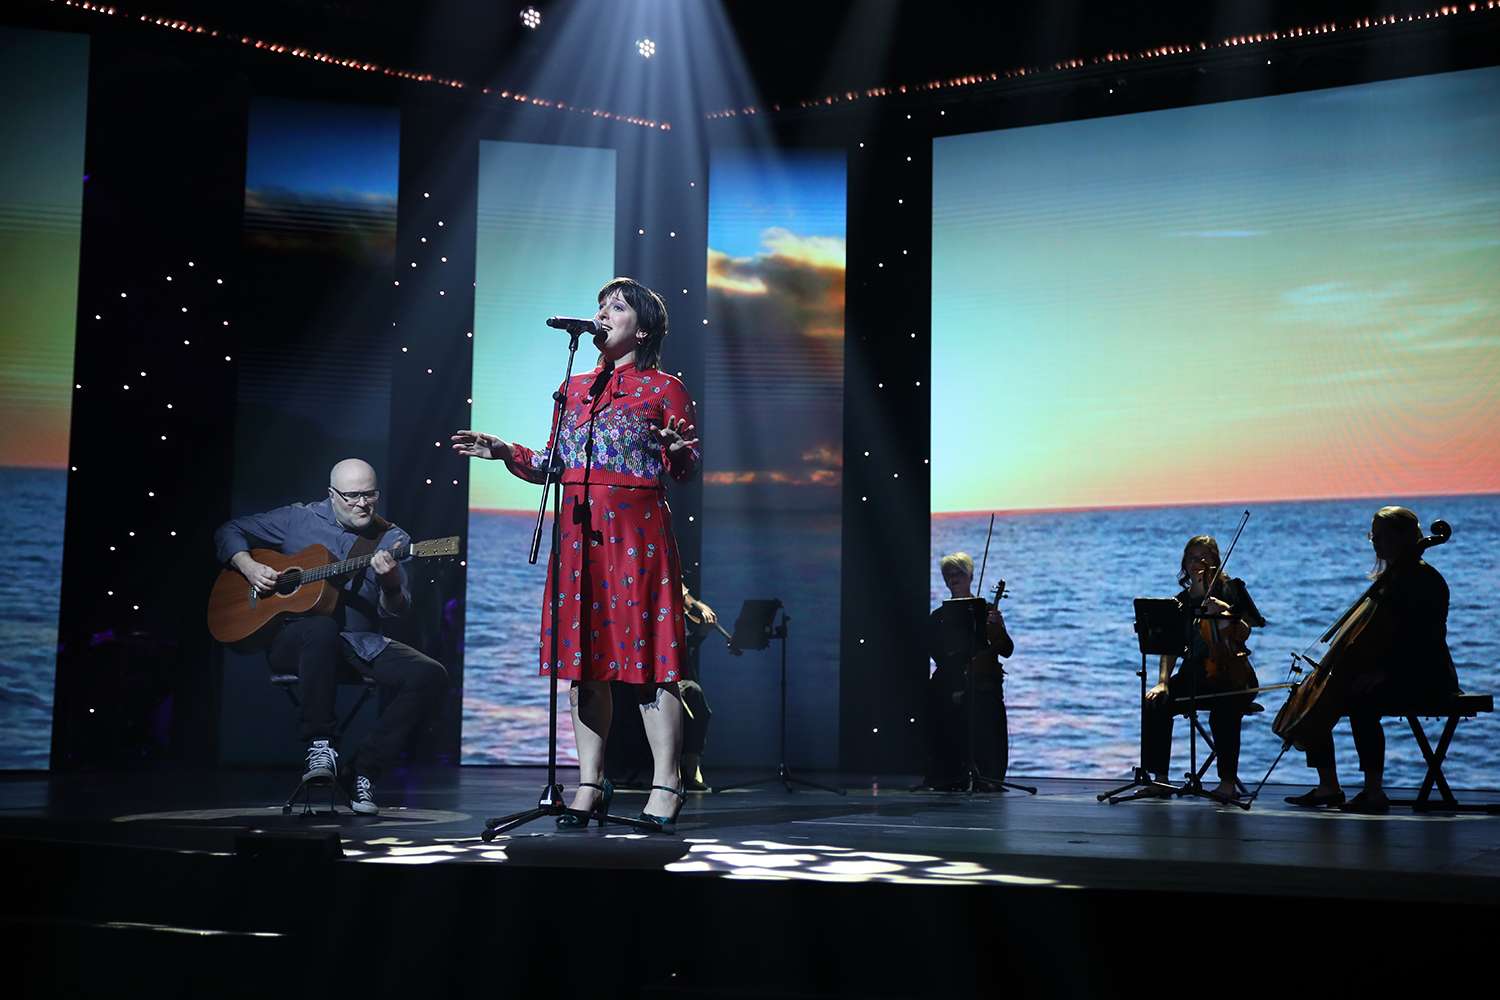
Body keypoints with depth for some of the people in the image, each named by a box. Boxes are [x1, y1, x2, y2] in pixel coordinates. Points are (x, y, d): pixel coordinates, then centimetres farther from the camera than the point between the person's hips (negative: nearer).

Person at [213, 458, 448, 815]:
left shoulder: (392, 540, 6)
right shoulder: (298, 519, 4)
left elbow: (394, 611, -4)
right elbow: (229, 532, 12)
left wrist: (391, 584, -27)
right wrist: (249, 566, -7)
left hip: (363, 643, 3)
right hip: (292, 638, -2)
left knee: (431, 675, -22)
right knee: (321, 628, -40)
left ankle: (364, 770, -15)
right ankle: (319, 746, -29)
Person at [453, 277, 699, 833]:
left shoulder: (664, 389, 3)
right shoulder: (574, 388, 18)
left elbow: (685, 472, -1)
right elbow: (552, 465, 19)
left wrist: (677, 451, -22)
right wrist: (505, 452, 6)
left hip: (637, 531, -5)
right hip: (578, 532, 5)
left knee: (650, 658, -6)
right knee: (583, 660, 6)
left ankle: (665, 787, 0)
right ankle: (590, 786, 14)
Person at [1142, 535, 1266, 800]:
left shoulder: (1231, 589, 2)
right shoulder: (1180, 601, 11)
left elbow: (1243, 633, -7)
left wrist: (1225, 611, -23)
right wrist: (1163, 682, -9)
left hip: (1232, 673, -4)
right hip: (1196, 675, 4)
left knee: (1223, 712, -36)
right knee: (1156, 704, -23)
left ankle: (1228, 783, -24)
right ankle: (1160, 778, -16)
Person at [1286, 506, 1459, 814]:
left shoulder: (1425, 579, -12)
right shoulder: (1387, 577, 15)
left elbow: (1423, 641, -22)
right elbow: (1371, 630, 16)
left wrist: (1380, 672, -30)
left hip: (1424, 679, -10)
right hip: (1385, 674, 10)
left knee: (1361, 702, -36)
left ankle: (1374, 792, -29)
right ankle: (1328, 786, 5)